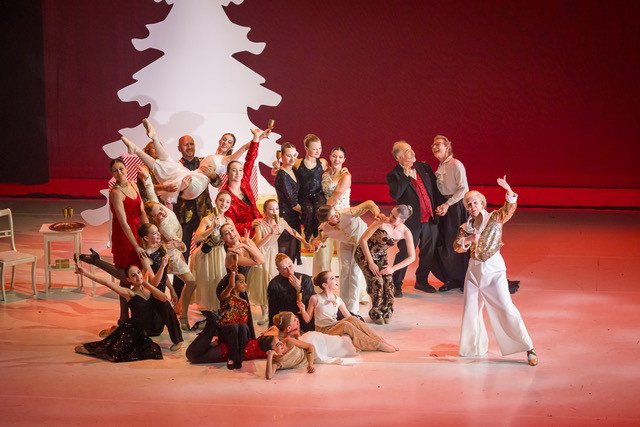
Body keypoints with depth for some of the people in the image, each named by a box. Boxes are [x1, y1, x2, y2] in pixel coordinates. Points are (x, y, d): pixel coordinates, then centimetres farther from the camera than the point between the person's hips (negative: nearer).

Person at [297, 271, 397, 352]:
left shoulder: (338, 300, 8)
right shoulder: (315, 299, -5)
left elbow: (349, 317, 9)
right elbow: (308, 319, -2)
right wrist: (303, 310, -21)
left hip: (335, 327, 5)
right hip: (323, 331, -5)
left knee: (352, 319, -24)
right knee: (345, 324, -32)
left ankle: (381, 341, -25)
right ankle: (377, 345, -30)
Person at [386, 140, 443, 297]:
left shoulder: (423, 167, 8)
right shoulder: (394, 175, -7)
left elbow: (435, 187, 14)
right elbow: (395, 194, -24)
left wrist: (440, 206, 6)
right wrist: (406, 175, -23)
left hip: (430, 219, 6)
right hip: (411, 222, -6)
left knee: (428, 252, 15)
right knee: (404, 254, -1)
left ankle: (421, 281, 32)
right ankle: (396, 285, 11)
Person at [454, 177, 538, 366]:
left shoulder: (495, 218, -5)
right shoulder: (466, 227, 5)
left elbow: (509, 208, -24)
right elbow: (456, 246, -6)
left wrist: (508, 190, -42)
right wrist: (468, 240, -27)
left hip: (494, 268, -5)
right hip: (474, 269, 5)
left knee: (506, 308, -10)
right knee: (470, 310, 9)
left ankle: (528, 348, -3)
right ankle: (476, 346, 28)